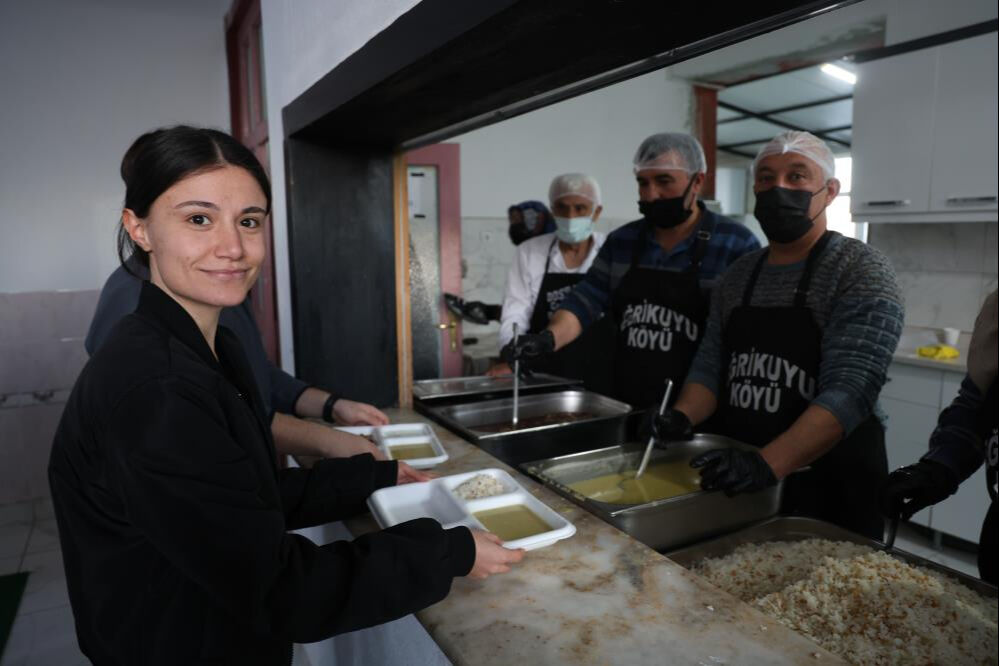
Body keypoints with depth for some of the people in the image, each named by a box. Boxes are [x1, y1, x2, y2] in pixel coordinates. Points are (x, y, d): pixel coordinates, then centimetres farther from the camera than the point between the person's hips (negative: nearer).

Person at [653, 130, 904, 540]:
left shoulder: (861, 271, -12)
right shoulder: (737, 276, 6)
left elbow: (848, 392, -23)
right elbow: (711, 366, 6)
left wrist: (765, 464, -35)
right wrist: (682, 417, -14)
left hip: (829, 488, -5)